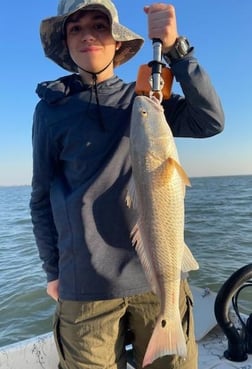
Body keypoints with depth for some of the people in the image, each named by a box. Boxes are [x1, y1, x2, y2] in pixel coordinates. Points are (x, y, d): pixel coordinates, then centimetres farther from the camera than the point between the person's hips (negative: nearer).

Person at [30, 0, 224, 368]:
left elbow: (210, 121, -9)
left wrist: (176, 47, -19)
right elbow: (42, 197, 6)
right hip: (85, 284, 0)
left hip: (158, 274, 1)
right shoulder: (50, 109, 4)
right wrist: (53, 271, 8)